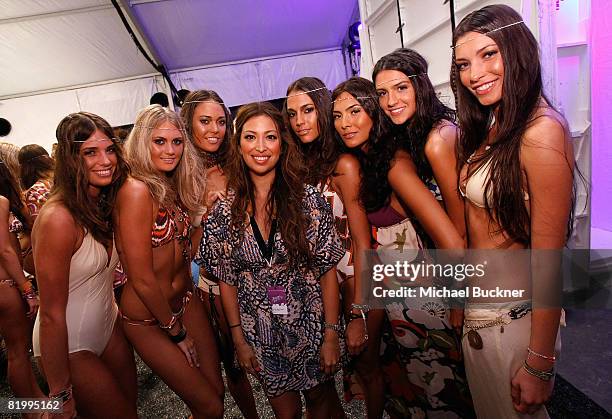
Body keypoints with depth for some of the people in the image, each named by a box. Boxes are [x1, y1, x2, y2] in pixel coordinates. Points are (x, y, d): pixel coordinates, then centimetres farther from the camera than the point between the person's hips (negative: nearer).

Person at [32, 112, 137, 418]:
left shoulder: (105, 203, -3)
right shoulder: (58, 218, -27)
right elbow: (51, 315, -23)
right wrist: (60, 393, -16)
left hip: (109, 328, 7)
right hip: (69, 346, -7)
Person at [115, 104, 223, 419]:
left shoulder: (173, 186, 2)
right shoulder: (136, 190, -22)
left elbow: (185, 248, 4)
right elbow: (141, 279, -20)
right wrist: (177, 333, -11)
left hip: (186, 301, 7)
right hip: (148, 318, -6)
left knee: (217, 390, 14)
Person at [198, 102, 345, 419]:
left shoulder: (309, 200, -13)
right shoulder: (226, 210, -8)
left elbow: (327, 272, -9)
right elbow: (226, 279, -1)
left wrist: (331, 335, -9)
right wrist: (239, 340, 0)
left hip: (311, 324, -1)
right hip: (262, 335, 1)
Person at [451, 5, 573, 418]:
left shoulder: (540, 131, -21)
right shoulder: (490, 128, 5)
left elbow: (547, 259, -22)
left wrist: (539, 365, -18)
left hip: (513, 316, -8)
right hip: (476, 308, 8)